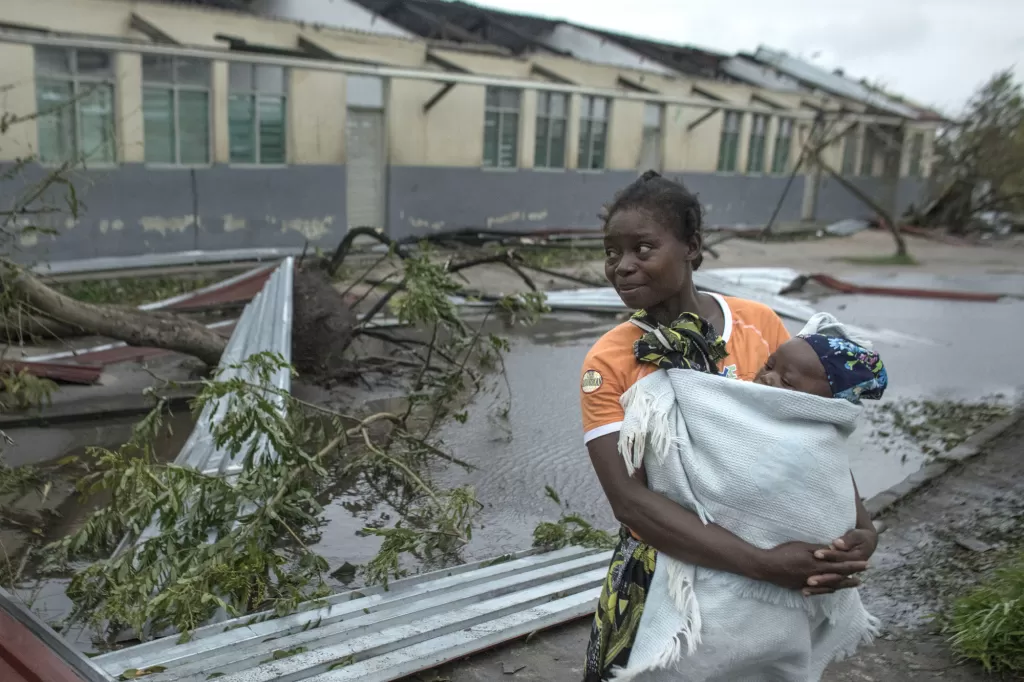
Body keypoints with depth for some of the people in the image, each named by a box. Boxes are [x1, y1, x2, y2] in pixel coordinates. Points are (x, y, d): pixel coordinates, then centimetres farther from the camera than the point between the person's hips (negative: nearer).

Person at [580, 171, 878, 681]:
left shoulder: (761, 326, -9)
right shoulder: (608, 363, -17)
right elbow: (629, 499, -26)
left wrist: (861, 525, -17)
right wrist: (764, 564, -32)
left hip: (772, 570, 2)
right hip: (664, 570, -2)